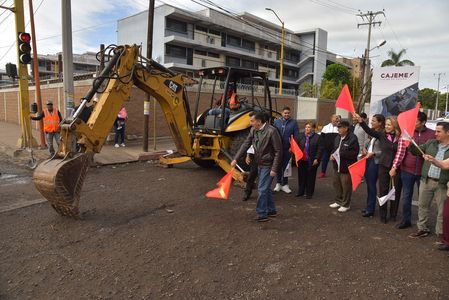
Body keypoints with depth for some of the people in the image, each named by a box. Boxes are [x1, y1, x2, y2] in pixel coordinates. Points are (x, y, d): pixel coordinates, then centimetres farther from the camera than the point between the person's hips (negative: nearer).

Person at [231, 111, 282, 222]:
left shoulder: (272, 131, -21)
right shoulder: (253, 130, 1)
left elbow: (278, 151, -18)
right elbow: (246, 144, 4)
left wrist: (274, 169, -19)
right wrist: (236, 159, -2)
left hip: (268, 165, -8)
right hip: (260, 164, 8)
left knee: (263, 189, -5)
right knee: (266, 188, 18)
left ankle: (262, 214, 7)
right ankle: (271, 210, 33)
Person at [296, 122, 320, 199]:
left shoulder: (317, 137, -6)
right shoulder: (301, 135, 5)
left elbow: (319, 149, -8)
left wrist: (316, 159, -14)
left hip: (312, 161, -4)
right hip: (301, 160, 4)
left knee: (310, 177, 7)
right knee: (301, 176, 14)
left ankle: (309, 193, 19)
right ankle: (301, 191, 28)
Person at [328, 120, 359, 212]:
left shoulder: (352, 138, -16)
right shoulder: (337, 138, 10)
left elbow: (354, 153, -22)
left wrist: (341, 154, -25)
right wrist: (332, 154, 1)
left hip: (346, 167, -8)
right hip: (337, 166, 8)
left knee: (346, 186, 2)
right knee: (336, 184, 18)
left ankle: (346, 205, 18)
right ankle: (338, 201, 35)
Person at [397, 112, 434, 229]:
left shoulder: (432, 134, -4)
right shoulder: (407, 132, 0)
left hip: (423, 171, -1)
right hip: (407, 170, 1)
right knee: (406, 197, 11)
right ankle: (406, 220, 25)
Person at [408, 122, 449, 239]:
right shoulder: (431, 143, 8)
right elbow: (416, 151, 12)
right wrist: (411, 143, -4)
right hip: (426, 181, 4)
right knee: (422, 206, 12)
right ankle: (422, 229, 26)